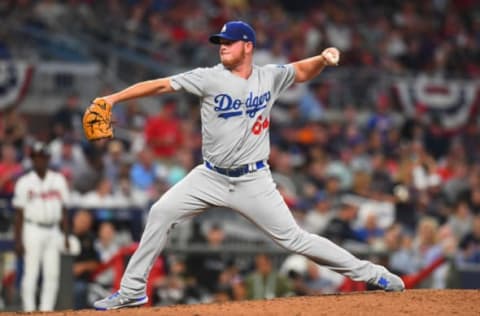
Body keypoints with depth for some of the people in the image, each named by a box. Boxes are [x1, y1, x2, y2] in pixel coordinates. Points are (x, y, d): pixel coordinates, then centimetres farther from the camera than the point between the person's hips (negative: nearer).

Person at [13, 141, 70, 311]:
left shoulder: (58, 180, 9)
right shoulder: (24, 182, -1)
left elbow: (63, 210, 12)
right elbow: (19, 214, -2)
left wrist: (66, 236, 7)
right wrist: (18, 241, -7)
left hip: (53, 232, 4)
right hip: (32, 231, -4)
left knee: (52, 274, 1)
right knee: (31, 273, -5)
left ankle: (46, 311, 6)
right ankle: (29, 312, -3)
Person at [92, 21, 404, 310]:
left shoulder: (270, 77, -2)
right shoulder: (210, 78, -10)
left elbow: (302, 71, 16)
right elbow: (160, 85, -13)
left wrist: (323, 59, -5)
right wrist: (114, 98, -20)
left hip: (253, 180, -1)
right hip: (211, 176, 1)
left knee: (294, 237, -5)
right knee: (161, 213, -11)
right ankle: (132, 290, -1)